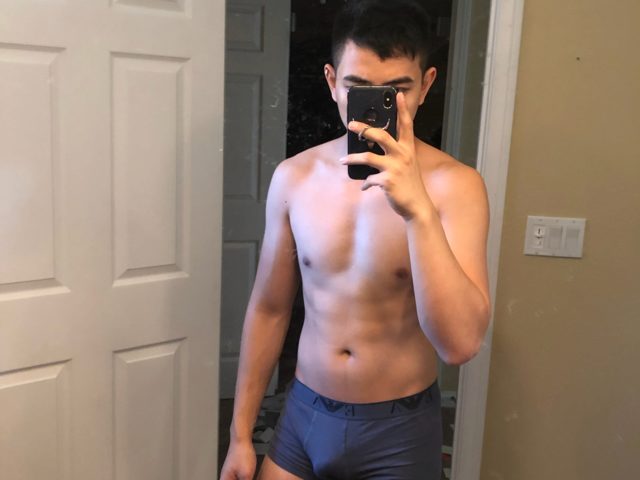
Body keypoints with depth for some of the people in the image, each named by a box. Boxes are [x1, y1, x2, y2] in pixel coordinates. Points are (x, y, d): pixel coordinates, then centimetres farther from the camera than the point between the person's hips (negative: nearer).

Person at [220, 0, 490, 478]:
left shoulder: (454, 184, -16)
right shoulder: (294, 177, -5)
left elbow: (460, 343, -25)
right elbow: (269, 310, 3)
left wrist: (419, 209, -35)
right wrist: (241, 434, 7)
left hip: (399, 430, -2)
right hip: (304, 418, 3)